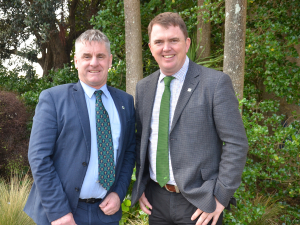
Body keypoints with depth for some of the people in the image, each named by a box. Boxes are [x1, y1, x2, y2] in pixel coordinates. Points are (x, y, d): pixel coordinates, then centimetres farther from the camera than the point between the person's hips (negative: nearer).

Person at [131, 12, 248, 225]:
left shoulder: (216, 82, -11)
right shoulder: (143, 87, 5)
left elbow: (236, 143, -11)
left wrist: (221, 196, -13)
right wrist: (140, 186, 6)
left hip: (199, 203, -4)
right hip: (156, 198, 5)